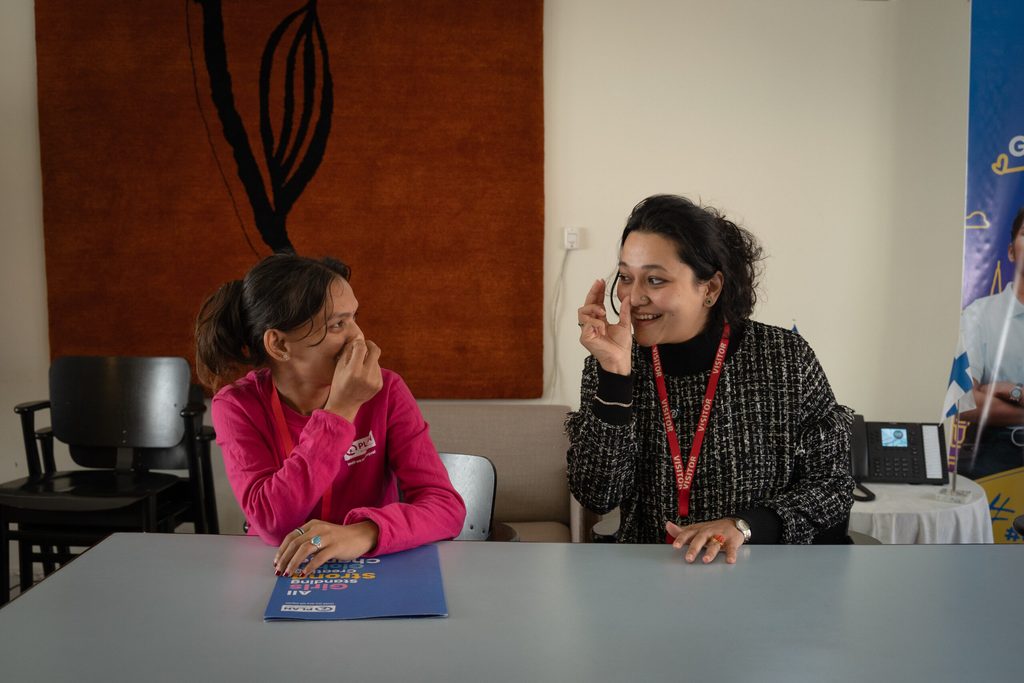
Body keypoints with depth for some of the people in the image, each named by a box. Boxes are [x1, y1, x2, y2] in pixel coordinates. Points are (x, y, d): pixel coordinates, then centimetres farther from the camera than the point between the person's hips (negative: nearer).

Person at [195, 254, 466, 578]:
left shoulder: (385, 391, -8)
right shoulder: (237, 406, -8)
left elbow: (446, 506, -15)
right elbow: (272, 523, -19)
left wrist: (364, 533, -32)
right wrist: (341, 410, -24)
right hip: (280, 573, 0)